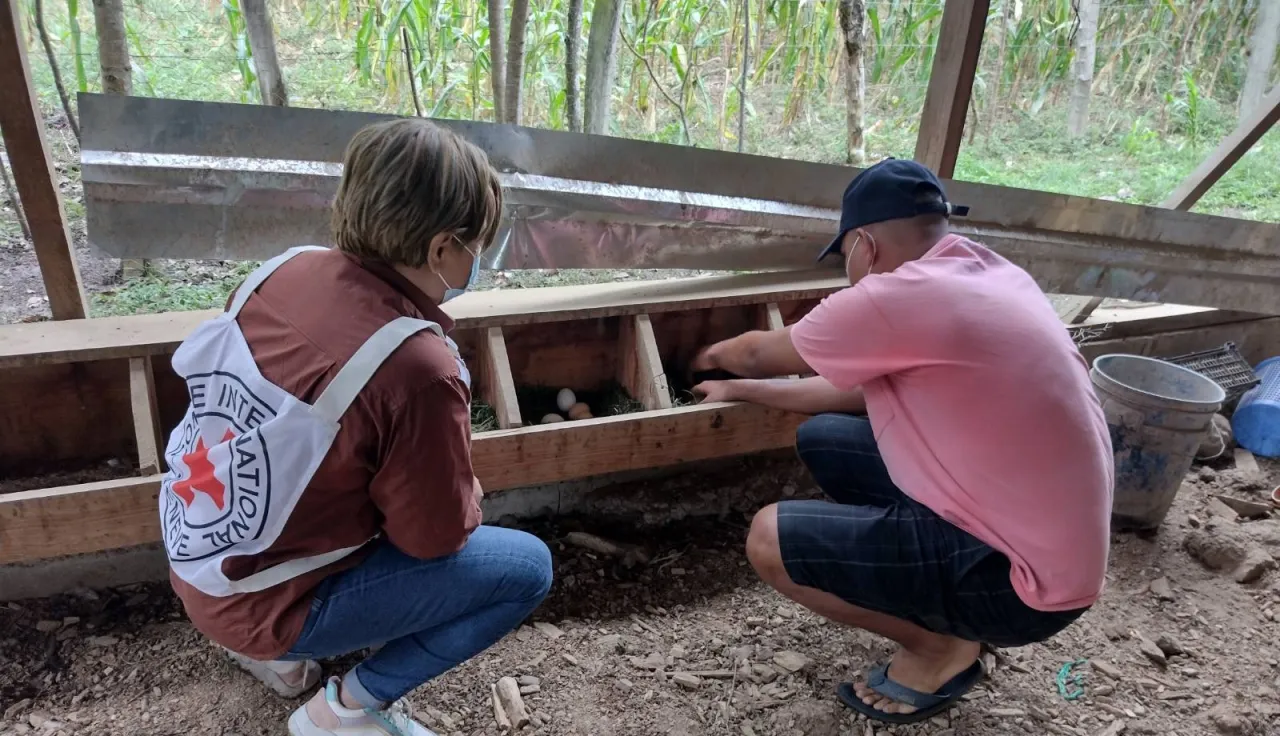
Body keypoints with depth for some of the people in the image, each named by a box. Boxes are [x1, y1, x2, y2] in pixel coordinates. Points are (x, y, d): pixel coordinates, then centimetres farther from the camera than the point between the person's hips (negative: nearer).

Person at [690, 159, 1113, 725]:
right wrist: (738, 391, 22)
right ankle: (938, 612, 16)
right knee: (821, 440, 11)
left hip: (1027, 580, -9)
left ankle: (939, 646, 7)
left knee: (771, 539, -11)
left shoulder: (895, 297, -22)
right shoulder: (988, 274, 6)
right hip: (1044, 535, 9)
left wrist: (717, 356, 22)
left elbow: (759, 354, -3)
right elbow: (865, 392, 14)